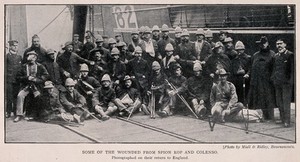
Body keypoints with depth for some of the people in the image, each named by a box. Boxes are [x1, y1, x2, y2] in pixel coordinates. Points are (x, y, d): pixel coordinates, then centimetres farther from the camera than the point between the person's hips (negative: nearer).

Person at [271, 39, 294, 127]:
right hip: (277, 82, 6)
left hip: (286, 82, -6)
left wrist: (291, 80, -13)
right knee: (279, 102, 10)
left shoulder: (290, 55, -4)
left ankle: (287, 121, -3)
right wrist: (273, 78, 11)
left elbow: (292, 69, -7)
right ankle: (282, 119, 20)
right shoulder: (276, 56, 13)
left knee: (286, 101, -6)